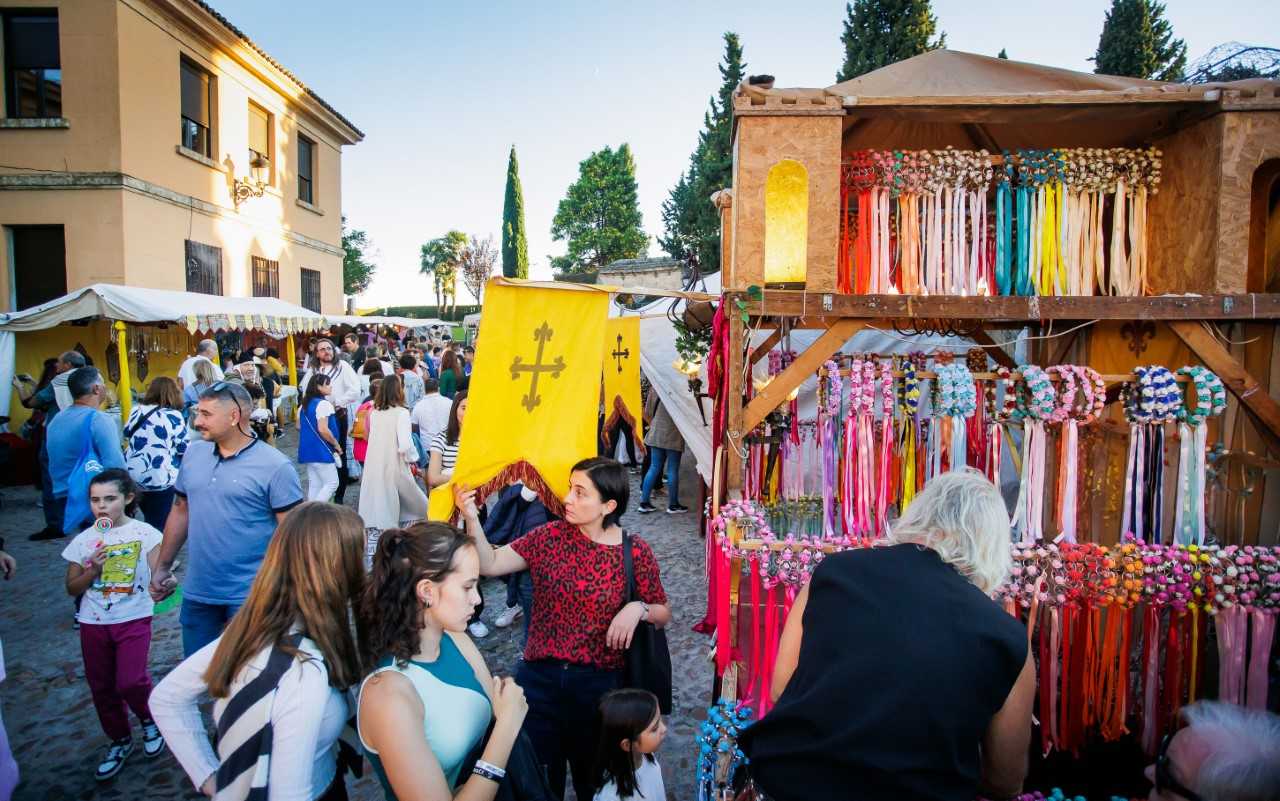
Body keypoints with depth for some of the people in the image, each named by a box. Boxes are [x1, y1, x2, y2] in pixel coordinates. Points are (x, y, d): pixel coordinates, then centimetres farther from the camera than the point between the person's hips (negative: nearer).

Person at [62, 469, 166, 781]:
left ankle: (150, 720, 19)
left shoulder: (144, 533, -6)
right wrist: (92, 570, -12)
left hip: (133, 619, -4)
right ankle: (119, 740, 34)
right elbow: (72, 589, 7)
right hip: (93, 623, 4)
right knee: (101, 686, 13)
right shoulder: (83, 540, 2)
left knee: (130, 682, -13)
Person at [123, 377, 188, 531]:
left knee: (149, 521, 23)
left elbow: (127, 435, 22)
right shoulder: (173, 415, -9)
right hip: (159, 478, -6)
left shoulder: (137, 411, 7)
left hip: (132, 475, 6)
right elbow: (184, 448, -5)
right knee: (158, 525, 4)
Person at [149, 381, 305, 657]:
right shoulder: (193, 453, 4)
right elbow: (181, 511, 14)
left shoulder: (275, 466, -15)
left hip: (250, 595, -5)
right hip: (196, 592, 6)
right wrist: (163, 567, 16)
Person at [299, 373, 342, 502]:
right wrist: (336, 444, -10)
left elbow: (299, 426, 21)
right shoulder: (323, 404, -15)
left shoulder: (305, 404, 12)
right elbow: (323, 429, -22)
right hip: (321, 451, -9)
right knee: (332, 482, -3)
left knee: (314, 485, 13)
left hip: (308, 450, 9)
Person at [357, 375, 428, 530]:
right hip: (394, 466, -5)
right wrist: (412, 458, 0)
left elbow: (372, 437, 6)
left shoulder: (374, 412, 5)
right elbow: (405, 444, -19)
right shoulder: (401, 412, -12)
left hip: (374, 466, 5)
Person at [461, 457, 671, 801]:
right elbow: (490, 564, -5)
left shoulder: (636, 552, -8)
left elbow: (664, 614, 1)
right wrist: (472, 519, -18)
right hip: (540, 676, 2)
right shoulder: (551, 535, -3)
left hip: (600, 682, -1)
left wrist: (638, 608, -19)